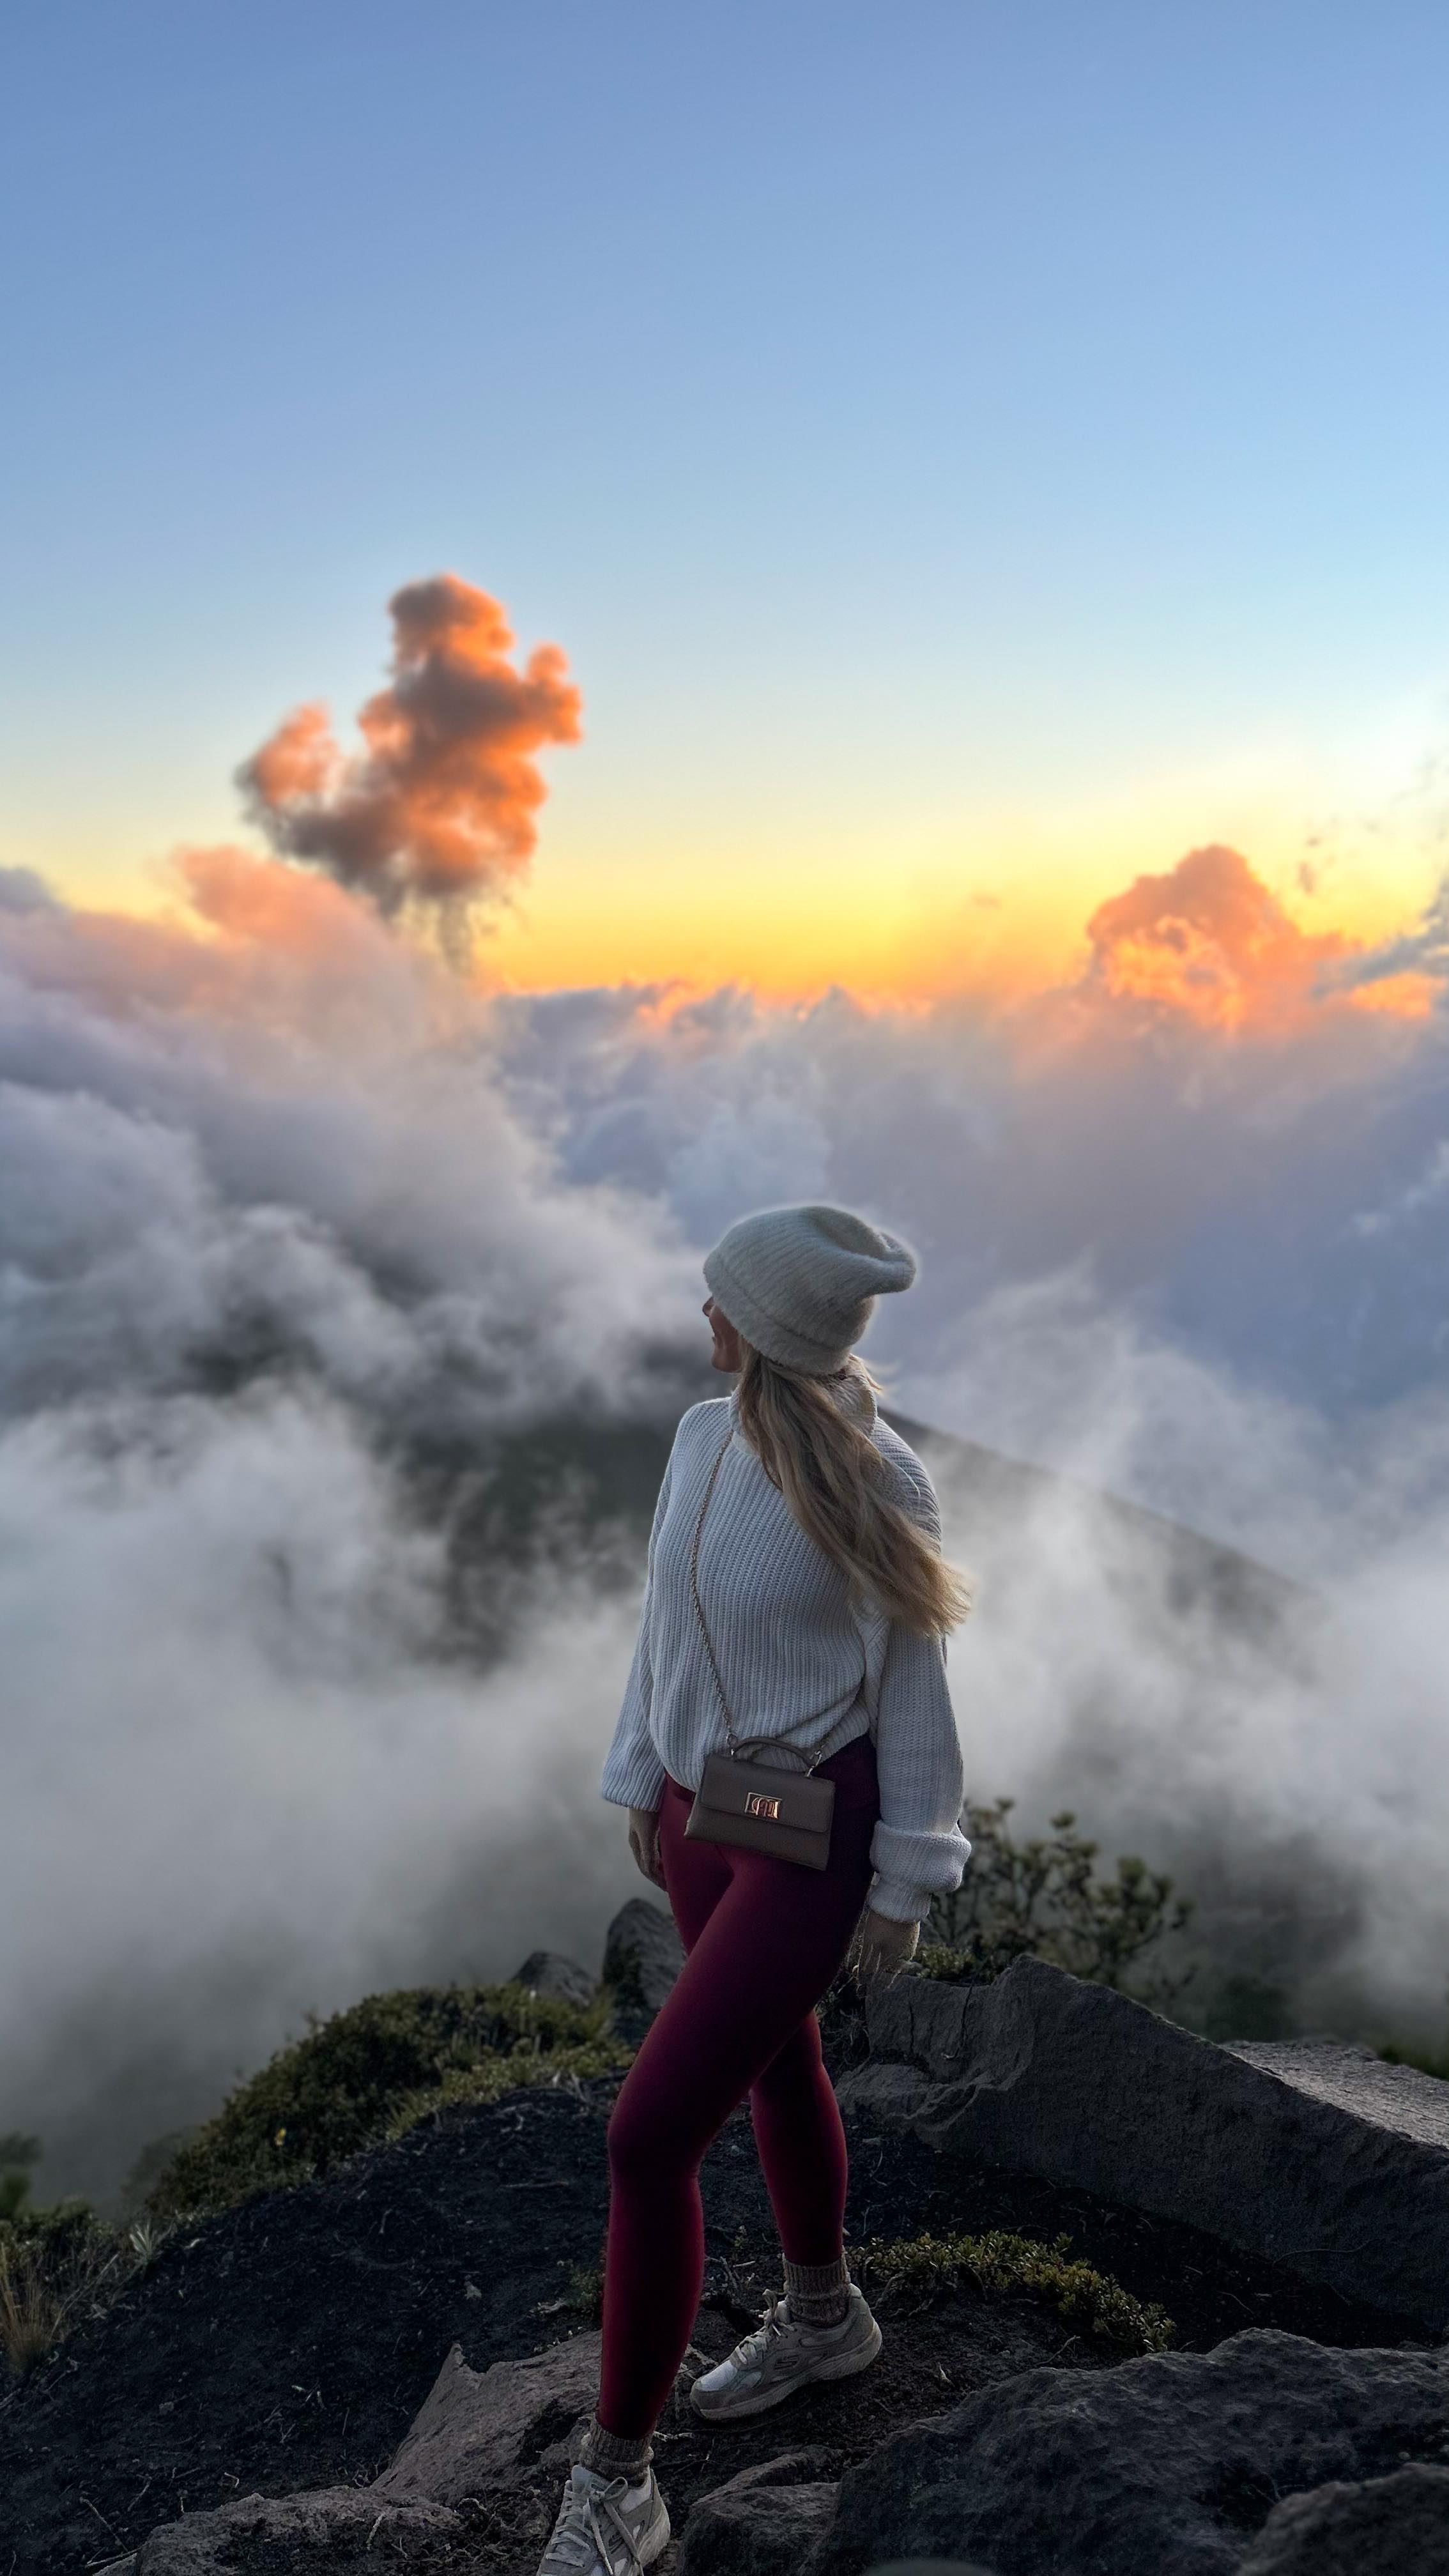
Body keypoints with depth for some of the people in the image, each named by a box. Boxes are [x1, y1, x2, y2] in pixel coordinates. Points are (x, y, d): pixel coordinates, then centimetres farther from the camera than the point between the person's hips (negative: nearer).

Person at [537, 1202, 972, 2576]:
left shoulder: (875, 1484, -22)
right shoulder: (701, 1436, -4)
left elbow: (912, 1692, -13)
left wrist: (904, 1885, -7)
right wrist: (644, 1776, 14)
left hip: (811, 1838, -7)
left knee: (649, 2137, -8)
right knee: (776, 2067, 26)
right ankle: (824, 2316, 52)